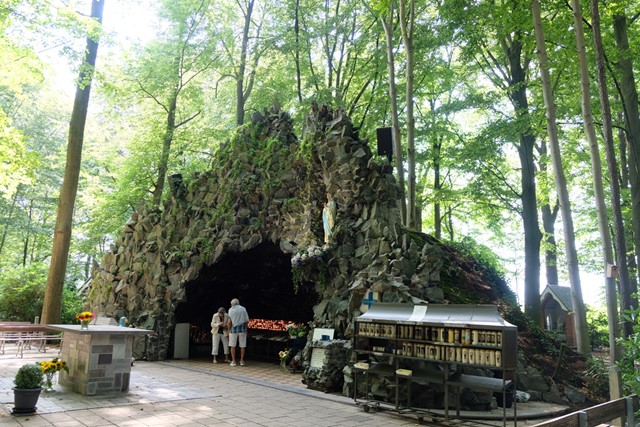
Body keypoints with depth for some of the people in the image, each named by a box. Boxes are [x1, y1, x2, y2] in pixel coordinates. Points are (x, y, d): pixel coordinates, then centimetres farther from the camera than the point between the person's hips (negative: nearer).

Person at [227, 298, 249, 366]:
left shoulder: (231, 310, -3)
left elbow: (229, 322, -6)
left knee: (233, 346, 8)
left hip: (233, 329, -1)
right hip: (242, 329, 2)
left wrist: (229, 330, 2)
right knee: (242, 346, 8)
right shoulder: (243, 309, 3)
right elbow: (247, 321, 2)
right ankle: (242, 361, 9)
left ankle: (233, 361, 9)